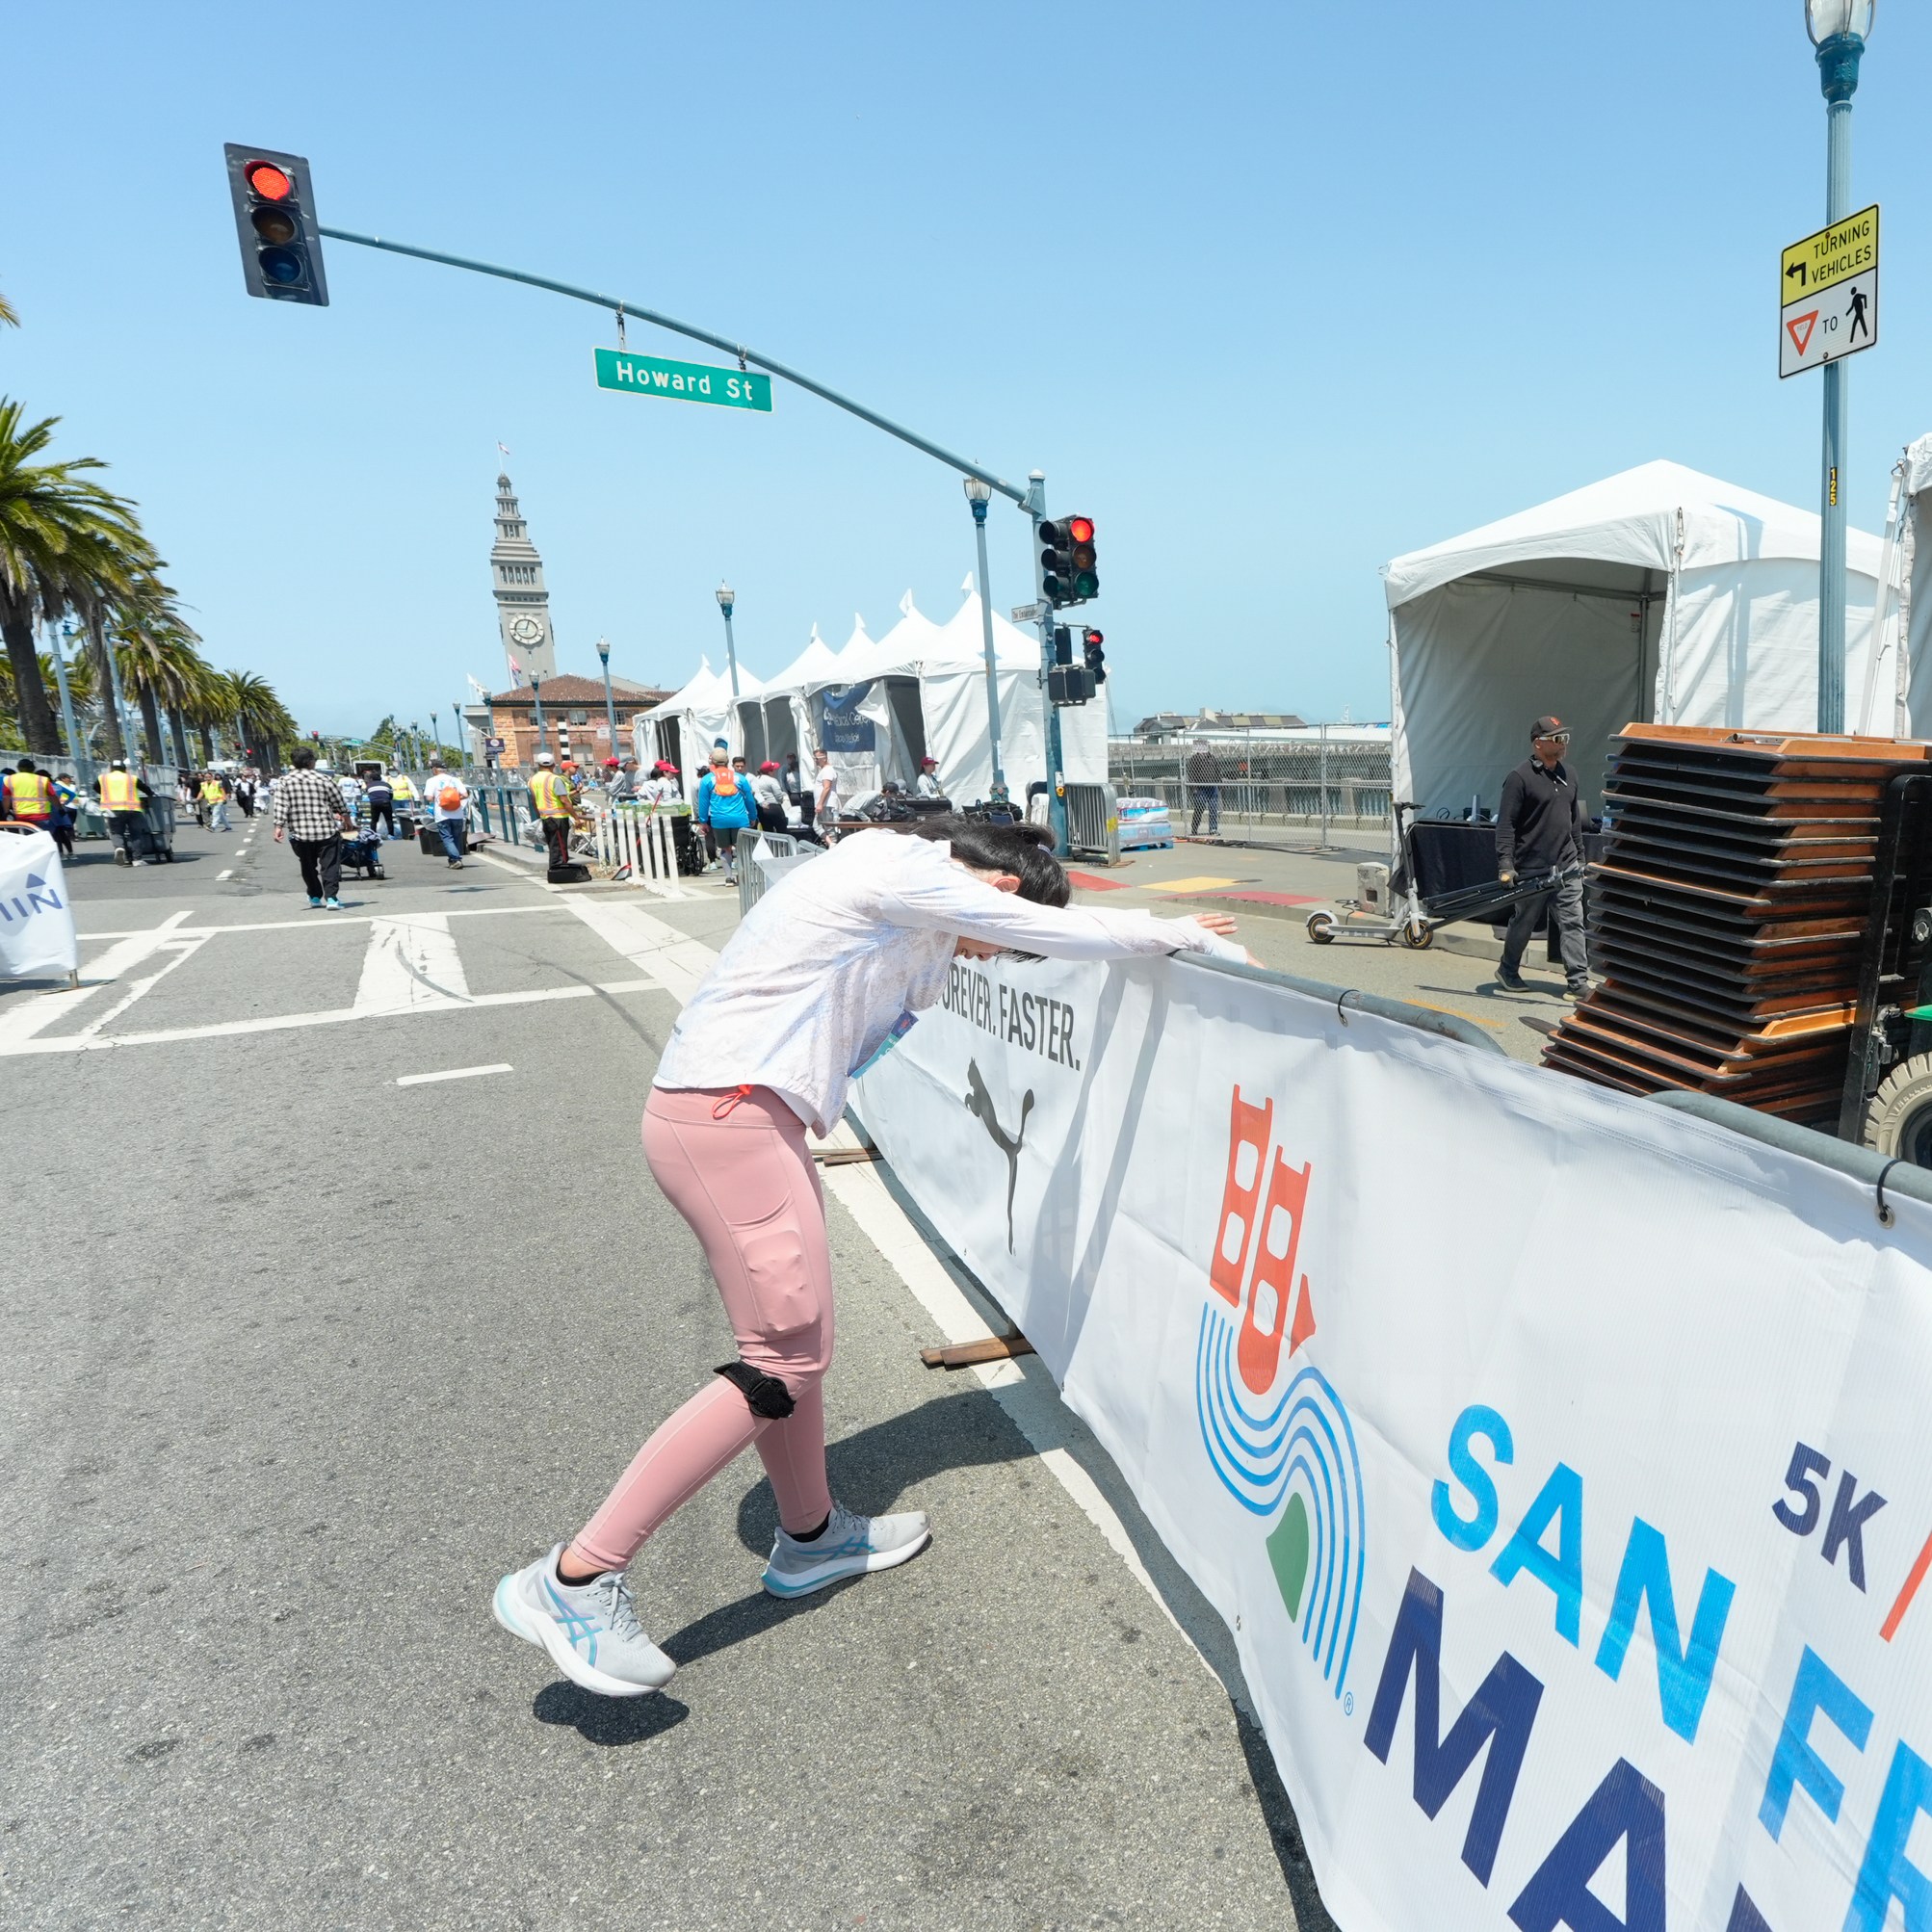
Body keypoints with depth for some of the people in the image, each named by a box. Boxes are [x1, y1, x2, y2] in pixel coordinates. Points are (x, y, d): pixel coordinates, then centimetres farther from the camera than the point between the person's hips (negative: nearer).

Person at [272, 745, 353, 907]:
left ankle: (315, 897, 28)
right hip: (327, 831, -2)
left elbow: (280, 807, -5)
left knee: (308, 867, 18)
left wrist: (279, 827, -3)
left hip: (299, 833, 2)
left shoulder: (285, 781, 3)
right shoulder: (324, 779, -1)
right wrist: (347, 821, 21)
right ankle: (331, 897, -11)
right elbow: (340, 805, 6)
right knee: (330, 865, 0)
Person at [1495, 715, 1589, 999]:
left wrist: (1580, 856, 19)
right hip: (1532, 868, -6)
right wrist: (1506, 864, -20)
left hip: (1567, 867, 6)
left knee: (1573, 922, 0)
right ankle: (1507, 971, 28)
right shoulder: (1520, 778, -11)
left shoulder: (1567, 774, 11)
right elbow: (1505, 824, -14)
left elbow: (1575, 820, 19)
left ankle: (1578, 982, 3)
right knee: (1523, 924, 8)